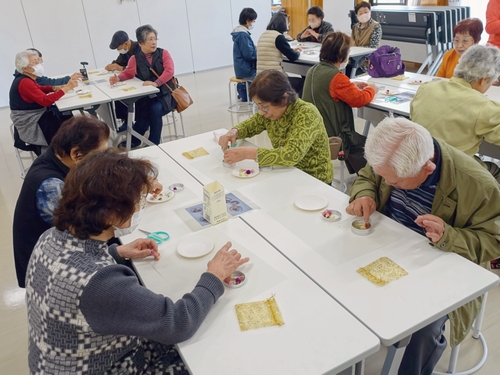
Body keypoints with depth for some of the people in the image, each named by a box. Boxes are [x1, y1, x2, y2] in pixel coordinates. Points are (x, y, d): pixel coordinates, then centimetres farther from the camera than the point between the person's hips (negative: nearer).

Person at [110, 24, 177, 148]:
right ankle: (134, 141, -4)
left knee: (155, 109, -30)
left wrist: (156, 83, -29)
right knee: (144, 113, -26)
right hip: (145, 95, 1)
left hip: (165, 93, -1)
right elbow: (128, 73, 14)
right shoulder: (135, 59, 5)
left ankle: (154, 144, -13)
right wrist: (118, 78, -10)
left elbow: (169, 71, -13)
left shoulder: (163, 53, -1)